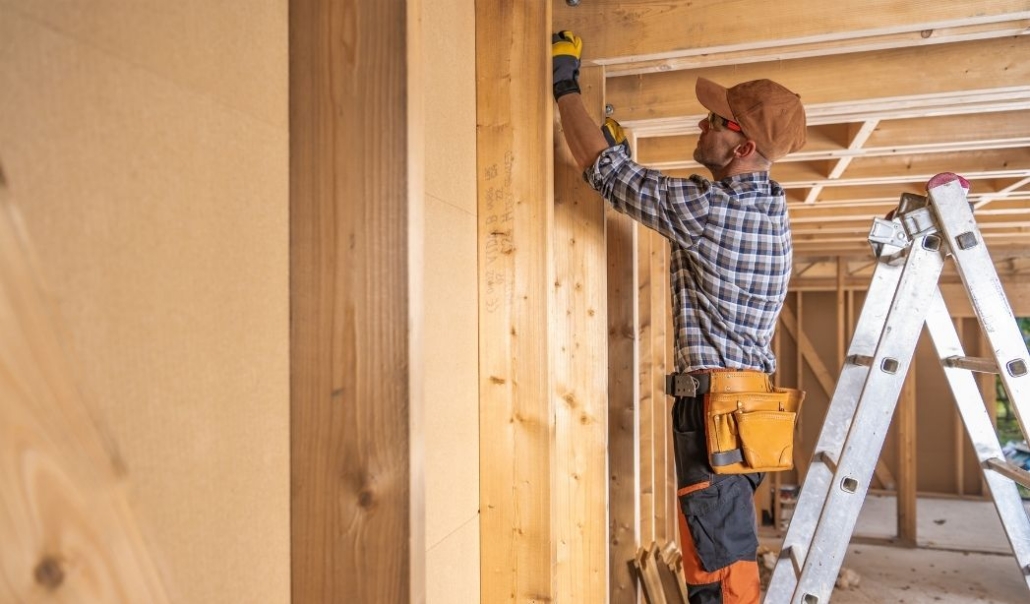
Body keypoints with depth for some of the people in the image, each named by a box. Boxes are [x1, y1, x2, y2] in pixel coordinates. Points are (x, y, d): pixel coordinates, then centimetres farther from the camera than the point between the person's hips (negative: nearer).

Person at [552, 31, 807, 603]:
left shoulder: (709, 206, -17)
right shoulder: (769, 205, 10)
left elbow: (601, 168, -9)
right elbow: (660, 198, 24)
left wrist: (565, 84, 4)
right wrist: (624, 151, 25)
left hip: (715, 404, -9)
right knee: (731, 556, 21)